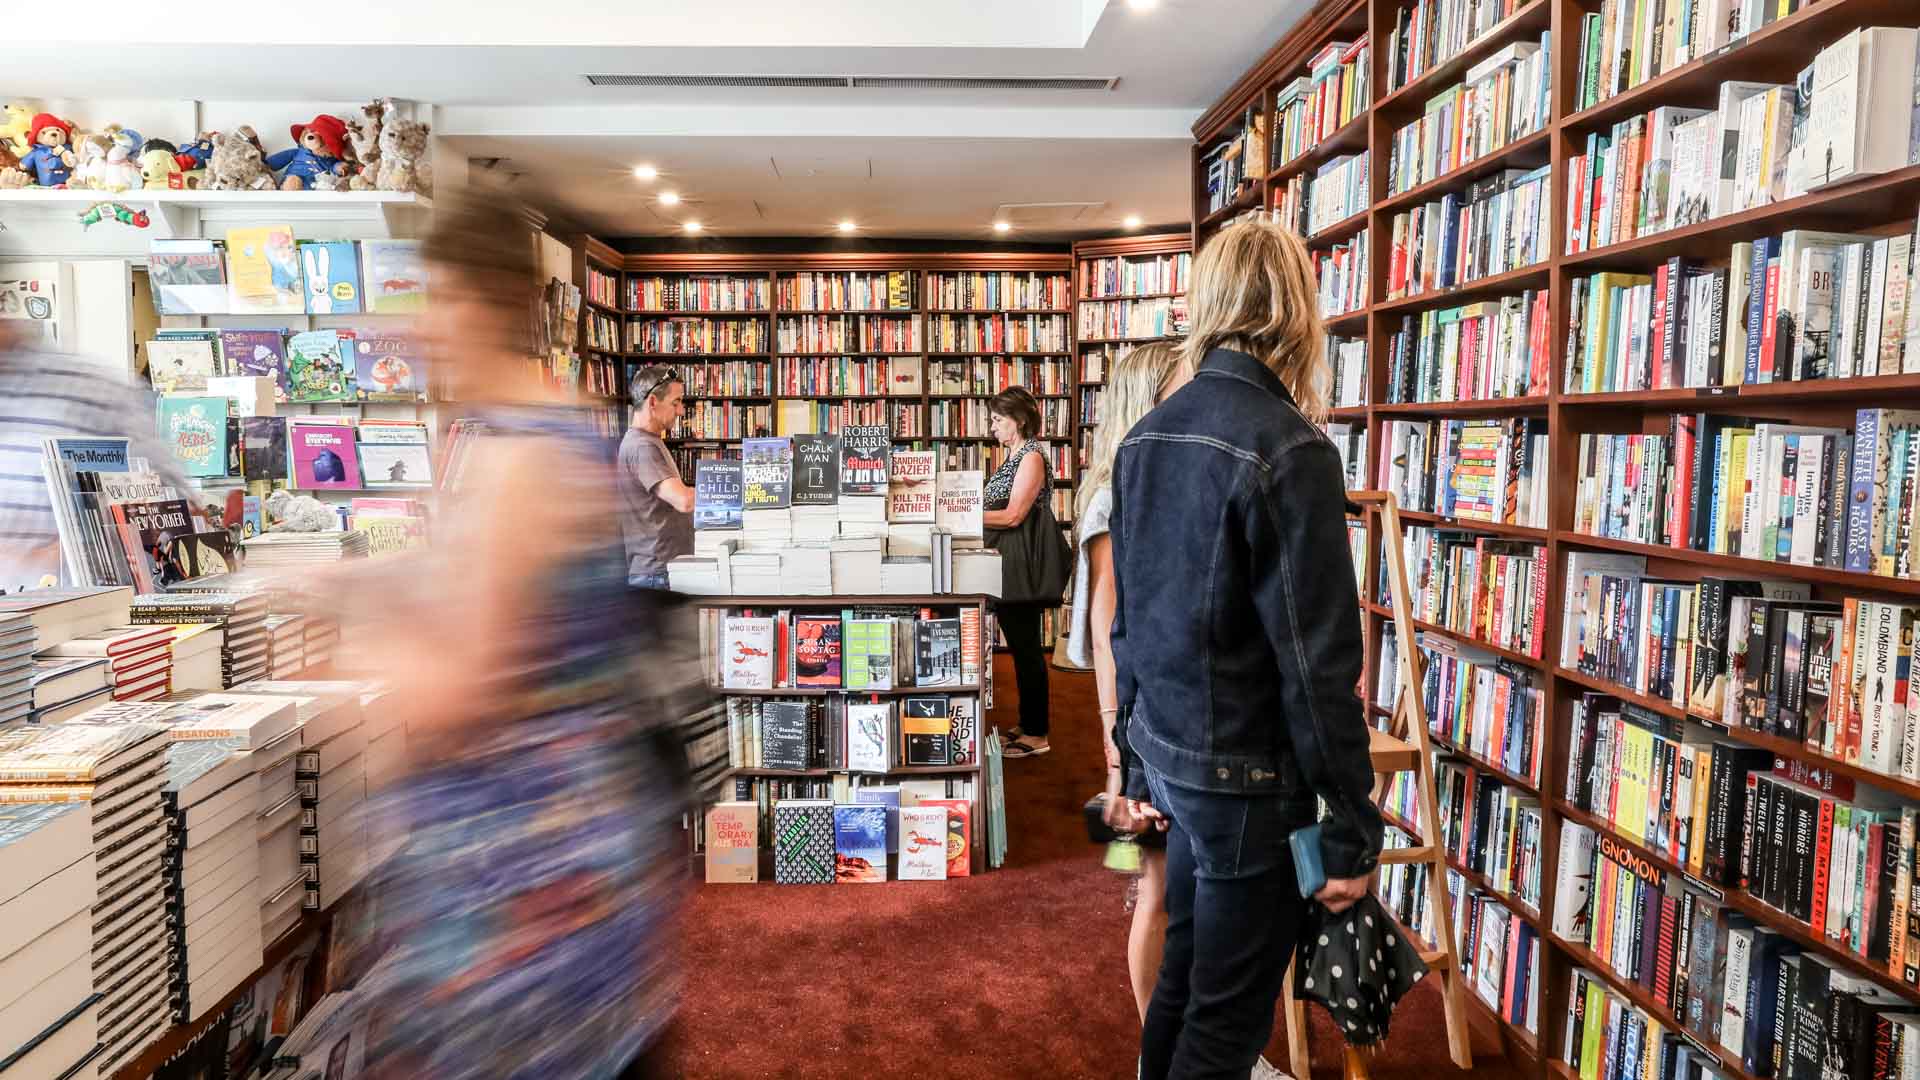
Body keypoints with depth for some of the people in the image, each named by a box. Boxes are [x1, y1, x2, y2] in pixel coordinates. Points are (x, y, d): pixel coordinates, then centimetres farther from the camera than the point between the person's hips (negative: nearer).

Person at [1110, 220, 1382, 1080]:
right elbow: (1318, 665, -19)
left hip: (1172, 761, 7)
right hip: (1248, 782, -7)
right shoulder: (1289, 450, -18)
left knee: (1180, 983, 21)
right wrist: (1353, 831, -9)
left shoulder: (1146, 438, 5)